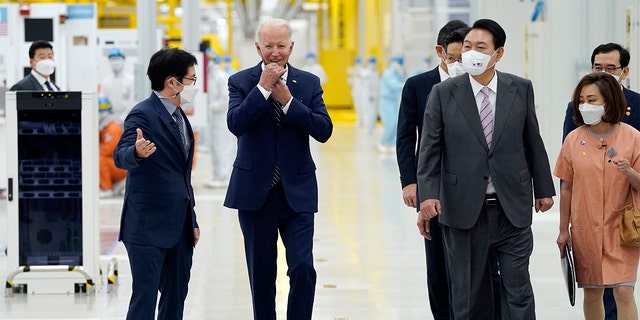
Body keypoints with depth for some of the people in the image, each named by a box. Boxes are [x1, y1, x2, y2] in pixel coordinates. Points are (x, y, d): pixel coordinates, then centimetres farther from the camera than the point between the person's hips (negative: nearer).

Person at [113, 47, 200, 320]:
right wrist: (137, 153, -48)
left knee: (176, 295, 10)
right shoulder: (143, 115, -11)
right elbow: (121, 156, -25)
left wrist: (192, 220, 21)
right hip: (148, 224, -9)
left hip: (178, 225, 9)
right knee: (145, 296, -8)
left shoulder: (179, 117, 16)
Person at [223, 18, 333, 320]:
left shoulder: (309, 83, 4)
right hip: (255, 192, 0)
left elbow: (324, 130, -7)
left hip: (297, 192, 0)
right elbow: (235, 124, -16)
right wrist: (263, 87, -19)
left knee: (303, 268, -10)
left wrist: (288, 100, -15)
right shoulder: (241, 82, 0)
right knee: (261, 272, 8)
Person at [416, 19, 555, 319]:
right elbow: (430, 148, -3)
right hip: (464, 210, -1)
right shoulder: (443, 93, -1)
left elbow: (533, 142, 10)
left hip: (512, 208, 1)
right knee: (468, 293, 7)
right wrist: (427, 194, -15)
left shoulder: (521, 89, 3)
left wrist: (543, 189, 12)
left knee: (518, 289, 1)